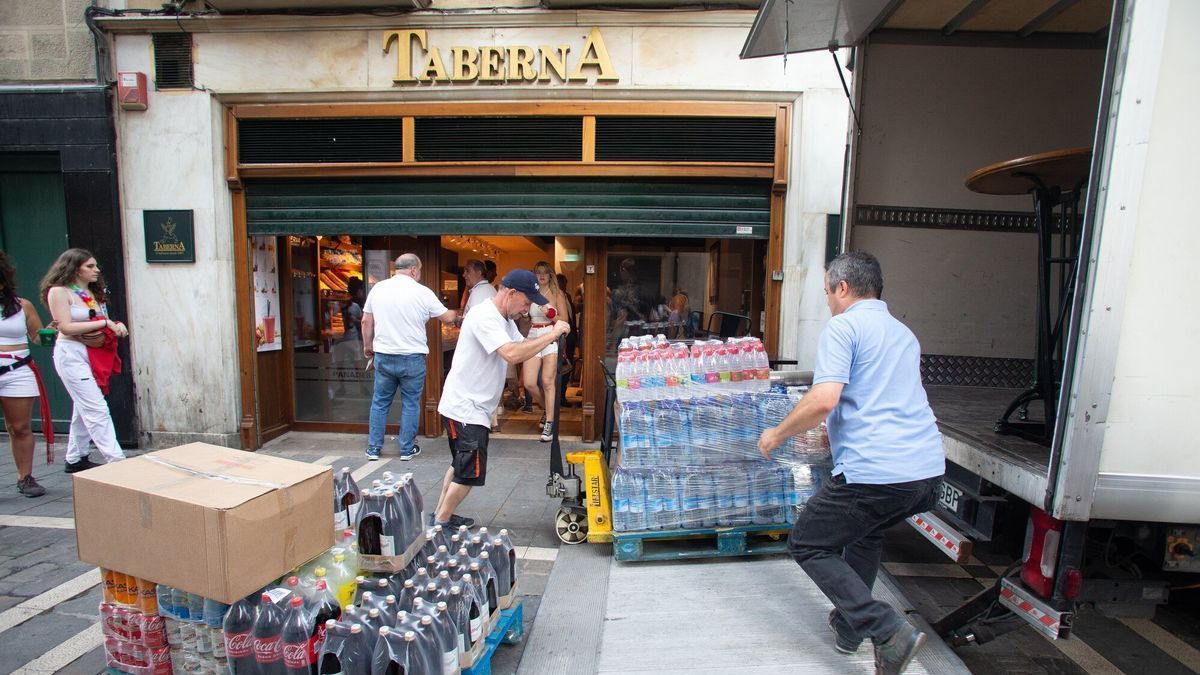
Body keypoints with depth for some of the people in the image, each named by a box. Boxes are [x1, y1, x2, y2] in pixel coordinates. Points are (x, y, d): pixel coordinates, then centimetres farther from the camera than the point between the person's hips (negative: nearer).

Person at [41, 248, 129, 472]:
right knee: (97, 410, -11)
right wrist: (105, 323, -20)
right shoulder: (59, 292, -9)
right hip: (72, 354, -8)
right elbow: (66, 327, -16)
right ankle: (116, 460, -11)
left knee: (84, 410, 15)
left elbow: (103, 323, 18)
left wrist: (116, 327, -5)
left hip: (95, 355, 8)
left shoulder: (94, 292, 13)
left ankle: (75, 460, 27)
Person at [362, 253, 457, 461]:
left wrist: (367, 346, 21)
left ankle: (373, 448, 21)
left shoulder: (378, 288, 2)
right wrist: (456, 314, 24)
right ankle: (407, 449, 17)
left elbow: (366, 321, 7)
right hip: (412, 358, -3)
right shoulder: (422, 292, -8)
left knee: (379, 403, 14)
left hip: (383, 357, 3)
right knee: (410, 404, 9)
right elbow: (447, 318, 2)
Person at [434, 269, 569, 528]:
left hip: (472, 407, 11)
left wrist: (549, 335, -4)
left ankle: (440, 516, 36)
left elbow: (522, 344, 13)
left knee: (461, 466, 22)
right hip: (465, 408, -11)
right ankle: (442, 524, 15)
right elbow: (512, 354, -35)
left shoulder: (505, 320, 10)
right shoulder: (485, 317, -23)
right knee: (470, 473, -2)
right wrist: (551, 334, -28)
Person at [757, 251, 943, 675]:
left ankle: (888, 632, 0)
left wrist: (777, 435, -4)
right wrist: (835, 434, 40)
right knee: (867, 530, 33)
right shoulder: (904, 333, 21)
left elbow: (824, 399, -20)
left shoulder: (843, 327, -5)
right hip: (929, 469, 9)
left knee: (807, 545, 9)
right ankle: (849, 627, 40)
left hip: (875, 472, -9)